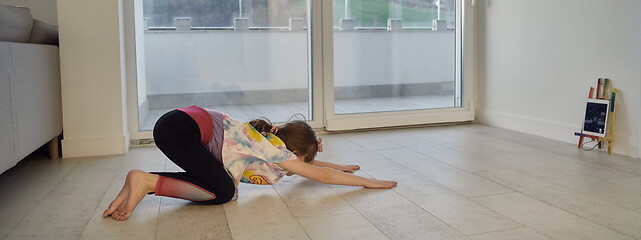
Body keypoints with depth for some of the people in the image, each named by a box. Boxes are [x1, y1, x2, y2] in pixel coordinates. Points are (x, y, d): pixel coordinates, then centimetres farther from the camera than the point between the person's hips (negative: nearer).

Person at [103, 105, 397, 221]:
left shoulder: (268, 142, 17)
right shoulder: (276, 151, -6)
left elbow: (306, 162, 35)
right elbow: (320, 175, -3)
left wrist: (337, 166, 36)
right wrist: (368, 181, 4)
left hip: (174, 125, 10)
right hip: (181, 128, -10)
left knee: (213, 182, 7)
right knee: (223, 192, -12)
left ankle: (143, 181, 1)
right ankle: (148, 181, -16)